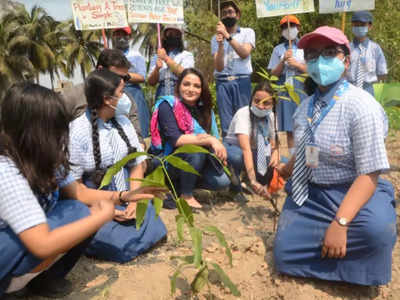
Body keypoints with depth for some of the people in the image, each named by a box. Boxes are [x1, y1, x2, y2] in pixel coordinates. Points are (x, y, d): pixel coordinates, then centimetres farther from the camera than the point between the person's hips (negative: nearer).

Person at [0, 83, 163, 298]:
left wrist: (124, 196, -10)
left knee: (82, 212, -11)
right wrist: (104, 215, -29)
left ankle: (44, 278, 7)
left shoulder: (40, 157, -6)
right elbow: (43, 245, -38)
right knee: (76, 215, -25)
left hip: (24, 242, 8)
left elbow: (79, 193, 4)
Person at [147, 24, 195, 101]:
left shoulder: (187, 55, 7)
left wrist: (166, 58, -7)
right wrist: (157, 69, -13)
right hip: (161, 99, 2)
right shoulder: (156, 58, 13)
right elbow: (151, 82, 6)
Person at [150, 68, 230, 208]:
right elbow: (175, 140, -27)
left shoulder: (202, 108, 5)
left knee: (223, 180, -12)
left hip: (194, 160, 6)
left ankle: (179, 183, 8)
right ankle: (186, 194, -12)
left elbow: (213, 136, 1)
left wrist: (218, 146, -21)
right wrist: (209, 140, -30)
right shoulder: (167, 105, -15)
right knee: (196, 150, -33)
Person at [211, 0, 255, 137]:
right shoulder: (216, 38, 11)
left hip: (242, 80, -1)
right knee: (226, 124, -2)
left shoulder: (248, 32, 9)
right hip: (222, 82, 1)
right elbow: (219, 67, -2)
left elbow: (244, 53, -11)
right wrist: (221, 44, -15)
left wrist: (228, 36, -17)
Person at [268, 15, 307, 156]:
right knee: (289, 130, 3)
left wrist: (297, 64, -8)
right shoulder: (278, 49, 11)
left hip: (302, 91, -1)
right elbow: (274, 73, 6)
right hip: (285, 93, 1)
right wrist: (283, 61, -8)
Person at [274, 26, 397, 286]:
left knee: (377, 229, -36)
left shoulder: (362, 106, -18)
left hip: (350, 193, -5)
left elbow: (369, 175, -22)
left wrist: (340, 223, -30)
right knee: (286, 254, -7)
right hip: (307, 192, 6)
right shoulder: (307, 106, 5)